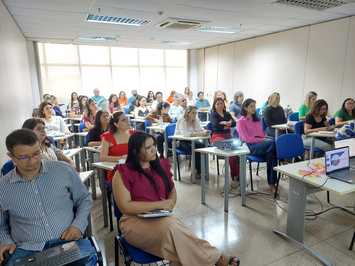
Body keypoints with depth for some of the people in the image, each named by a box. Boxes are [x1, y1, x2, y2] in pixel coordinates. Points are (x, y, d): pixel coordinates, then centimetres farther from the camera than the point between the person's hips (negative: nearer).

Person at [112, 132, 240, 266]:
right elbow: (125, 207, -14)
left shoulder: (161, 165, 6)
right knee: (171, 226, -31)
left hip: (162, 218, 4)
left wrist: (170, 203, -5)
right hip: (135, 222, -4)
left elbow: (172, 190, 19)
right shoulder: (123, 173, -9)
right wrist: (159, 204, -18)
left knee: (172, 229, -31)